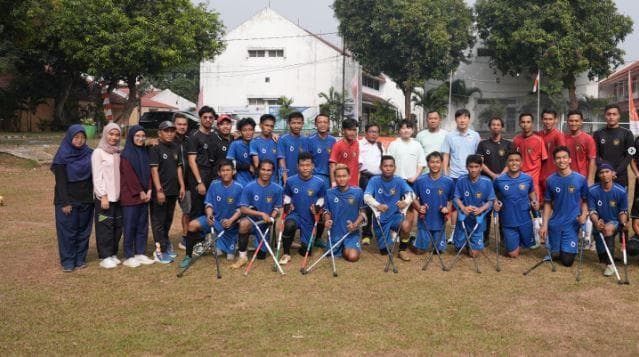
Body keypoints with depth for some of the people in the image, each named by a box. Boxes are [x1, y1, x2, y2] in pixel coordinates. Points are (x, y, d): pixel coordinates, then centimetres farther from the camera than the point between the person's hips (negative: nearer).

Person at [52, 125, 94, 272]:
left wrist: (93, 197, 2)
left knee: (83, 230, 8)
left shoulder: (89, 154, 3)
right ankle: (68, 261, 9)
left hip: (85, 199, 4)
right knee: (68, 230, 0)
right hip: (68, 200, -4)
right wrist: (65, 202, -14)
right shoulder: (63, 156, -8)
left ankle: (80, 259, 19)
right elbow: (60, 181, -10)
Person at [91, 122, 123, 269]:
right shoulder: (98, 152, -5)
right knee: (105, 226, -3)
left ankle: (113, 254, 20)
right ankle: (105, 257, 5)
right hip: (105, 197, -6)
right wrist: (103, 196, -14)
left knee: (118, 225, 8)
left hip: (118, 196, 6)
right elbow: (97, 176, -9)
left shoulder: (118, 153, 12)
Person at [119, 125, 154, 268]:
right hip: (130, 196, -6)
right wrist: (140, 192, -12)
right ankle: (128, 257, 6)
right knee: (130, 226, -1)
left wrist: (149, 190, -2)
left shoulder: (145, 153, 12)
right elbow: (129, 176, -12)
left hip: (144, 195, 6)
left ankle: (140, 253, 17)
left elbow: (148, 173, 10)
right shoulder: (126, 154, -7)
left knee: (143, 225, 9)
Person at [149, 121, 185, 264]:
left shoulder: (176, 148, 11)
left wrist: (182, 186, 9)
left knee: (168, 220, 17)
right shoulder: (155, 149, -8)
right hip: (160, 192, -6)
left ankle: (166, 244, 30)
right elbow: (154, 171, -13)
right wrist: (159, 190, -19)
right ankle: (160, 251, 3)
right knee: (159, 221, -1)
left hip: (173, 191, 6)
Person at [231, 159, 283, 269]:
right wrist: (261, 214, -22)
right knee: (244, 223, -38)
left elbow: (277, 208, 3)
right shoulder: (249, 187, -12)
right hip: (253, 219, -2)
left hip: (267, 223, 2)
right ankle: (242, 257, -25)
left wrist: (271, 217, -18)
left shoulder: (277, 189, -5)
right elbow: (243, 209, -14)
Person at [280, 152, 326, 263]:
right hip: (295, 214, 0)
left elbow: (321, 198, 4)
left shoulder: (319, 182, -14)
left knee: (305, 251, 8)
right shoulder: (290, 181, -11)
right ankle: (286, 254, -15)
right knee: (289, 225, -38)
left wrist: (318, 207, -15)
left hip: (310, 218, 1)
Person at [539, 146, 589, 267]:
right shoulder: (550, 180, -3)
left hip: (572, 224, -2)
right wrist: (544, 224, -1)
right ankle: (559, 250, 45)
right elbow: (548, 203, 4)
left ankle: (569, 249, 31)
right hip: (555, 224, 2)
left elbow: (585, 200, 2)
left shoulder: (580, 179, -8)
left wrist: (584, 214, -17)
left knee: (567, 261, -1)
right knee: (555, 255, 12)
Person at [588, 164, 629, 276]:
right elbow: (592, 211, -7)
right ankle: (605, 258, 31)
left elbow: (623, 211, 1)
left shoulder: (621, 191, -8)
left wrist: (624, 223, -20)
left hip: (615, 222, -2)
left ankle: (610, 263, -26)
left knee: (608, 229, -36)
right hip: (600, 223, 2)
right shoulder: (592, 191, -8)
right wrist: (596, 222, -28)